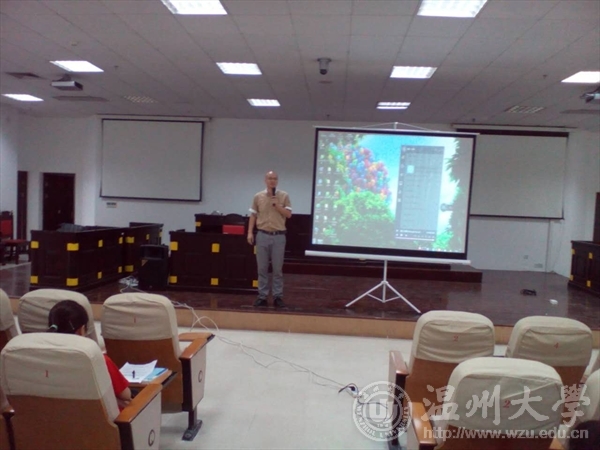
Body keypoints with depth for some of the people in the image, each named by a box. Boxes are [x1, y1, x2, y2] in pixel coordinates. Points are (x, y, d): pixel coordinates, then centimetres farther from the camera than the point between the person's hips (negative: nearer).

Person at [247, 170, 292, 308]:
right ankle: (262, 296, 13)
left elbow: (288, 214, -1)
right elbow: (253, 215, 9)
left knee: (277, 268, 4)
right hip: (262, 235, 1)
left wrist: (277, 205, -13)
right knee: (262, 268, 5)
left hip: (279, 236, -1)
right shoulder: (258, 196, 6)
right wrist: (250, 232, 1)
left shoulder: (284, 196, 2)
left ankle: (278, 296, 12)